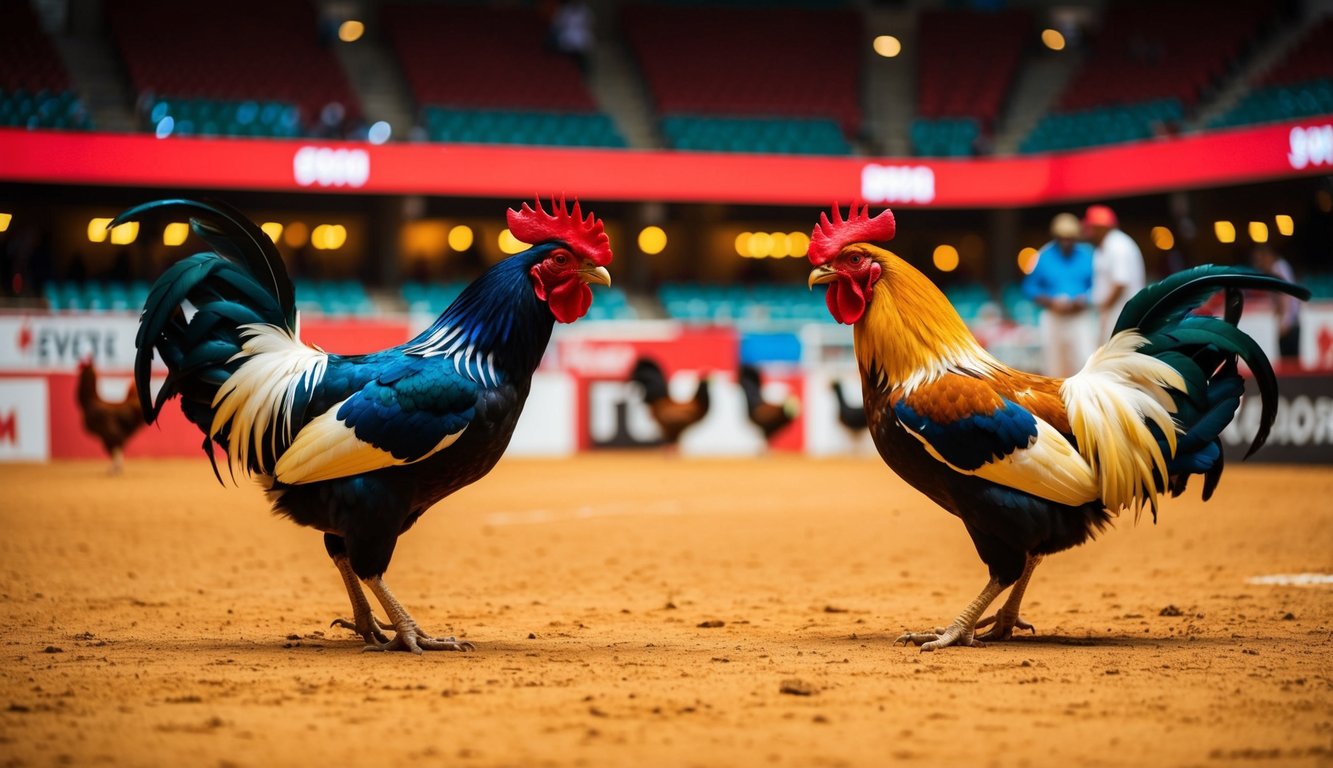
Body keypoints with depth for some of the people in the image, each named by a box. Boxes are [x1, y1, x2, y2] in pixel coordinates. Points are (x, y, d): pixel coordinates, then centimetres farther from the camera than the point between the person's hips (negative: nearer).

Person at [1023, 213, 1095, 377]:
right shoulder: (1044, 257, -1)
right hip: (1053, 318, 1)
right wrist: (1051, 302, -14)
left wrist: (1084, 300, -15)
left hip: (1081, 318, -1)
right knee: (1055, 365, 7)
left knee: (1086, 362, -12)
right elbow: (1030, 288, 1)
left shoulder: (1087, 255, 0)